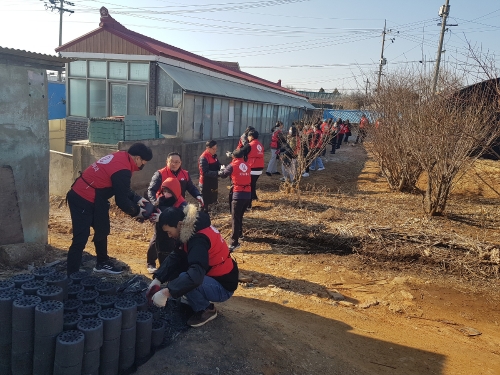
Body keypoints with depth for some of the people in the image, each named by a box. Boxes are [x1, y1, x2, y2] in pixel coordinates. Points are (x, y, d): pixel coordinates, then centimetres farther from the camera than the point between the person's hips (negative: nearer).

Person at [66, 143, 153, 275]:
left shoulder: (120, 157, 6)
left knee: (102, 231, 21)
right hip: (84, 201, -11)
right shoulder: (123, 170, -23)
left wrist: (137, 198, 10)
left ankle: (102, 263, 37)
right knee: (80, 239, -7)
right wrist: (136, 211, -2)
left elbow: (121, 190, 17)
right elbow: (122, 200, -19)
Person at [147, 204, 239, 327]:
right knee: (174, 266, 2)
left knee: (183, 280, -29)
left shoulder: (199, 239, -30)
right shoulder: (192, 230, -2)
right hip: (212, 276, 9)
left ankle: (206, 309, -3)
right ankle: (199, 302, 14)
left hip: (222, 287, -9)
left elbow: (196, 276, -42)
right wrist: (157, 280, -9)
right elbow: (176, 256, 1)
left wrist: (166, 293, -40)